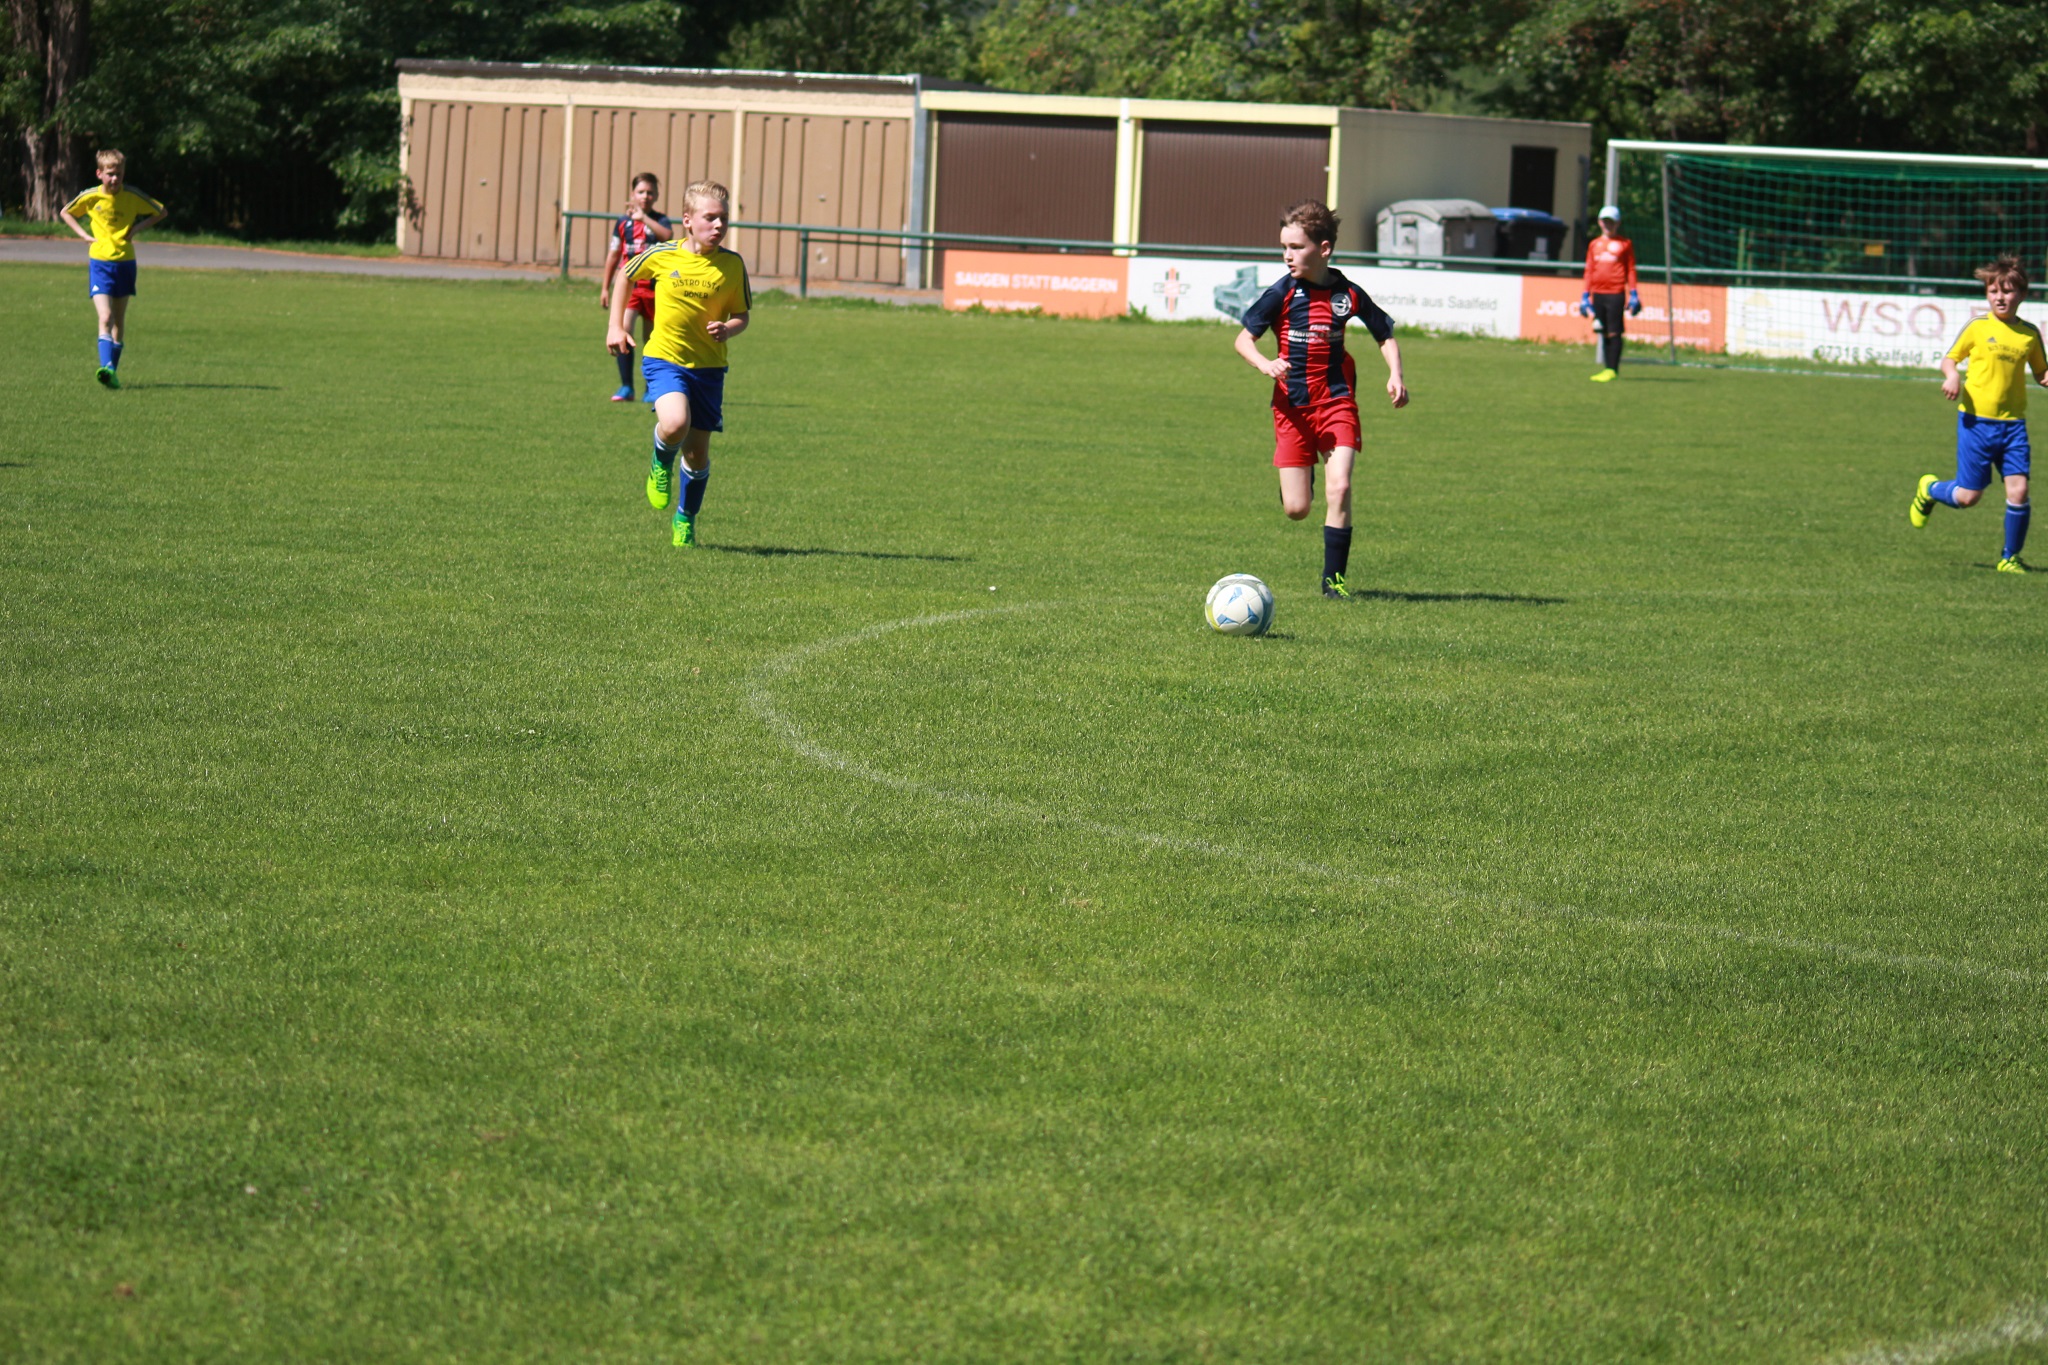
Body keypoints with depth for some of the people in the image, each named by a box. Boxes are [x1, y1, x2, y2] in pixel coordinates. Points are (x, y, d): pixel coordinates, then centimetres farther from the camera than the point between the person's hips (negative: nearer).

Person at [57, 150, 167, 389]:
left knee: (119, 320, 9)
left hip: (125, 262, 2)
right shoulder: (90, 197, -5)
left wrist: (137, 228, -7)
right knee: (105, 318, -16)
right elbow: (65, 213, 12)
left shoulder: (132, 196, -5)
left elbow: (160, 212, 7)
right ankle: (107, 367, -27)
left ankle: (113, 371, 16)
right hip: (100, 262, -2)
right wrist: (83, 234, -2)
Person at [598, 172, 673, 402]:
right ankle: (626, 387, -12)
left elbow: (667, 235, -24)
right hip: (628, 285, 1)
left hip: (654, 287, -1)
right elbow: (613, 255, 12)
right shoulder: (623, 223, 5)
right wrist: (605, 288, 12)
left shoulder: (659, 220, 0)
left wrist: (643, 217, -25)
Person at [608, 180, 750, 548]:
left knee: (698, 451, 9)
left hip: (708, 365, 2)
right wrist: (616, 327, 10)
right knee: (675, 423, -29)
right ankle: (662, 463, 7)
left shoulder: (733, 265, -5)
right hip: (664, 357, -2)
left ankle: (686, 519, 34)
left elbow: (741, 317, 4)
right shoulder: (662, 255, -7)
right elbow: (626, 275, 13)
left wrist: (727, 330, -19)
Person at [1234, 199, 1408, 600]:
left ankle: (1334, 578, -4)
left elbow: (1386, 337, 11)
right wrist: (1265, 365, -21)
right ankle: (1299, 476, 38)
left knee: (1339, 488, -17)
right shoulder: (1282, 293, -6)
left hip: (1337, 401, 0)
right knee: (1296, 509, -1)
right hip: (1292, 405, 0)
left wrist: (1395, 376, -6)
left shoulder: (1348, 294, -3)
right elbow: (1244, 339, 0)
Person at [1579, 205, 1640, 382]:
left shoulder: (1625, 244, 6)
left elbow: (1631, 270, 4)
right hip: (1597, 293, 4)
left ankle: (1613, 369, -6)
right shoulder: (1594, 244, 16)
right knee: (1603, 332, 4)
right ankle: (1606, 367, 8)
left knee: (1614, 333, -7)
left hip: (1615, 293, -4)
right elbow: (1589, 270, 16)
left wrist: (1633, 293, -3)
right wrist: (1585, 294, 10)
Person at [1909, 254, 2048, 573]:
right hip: (1976, 420, -2)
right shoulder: (1978, 328, -1)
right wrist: (1952, 376, -15)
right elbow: (1949, 359, 7)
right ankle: (1929, 489, 35)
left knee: (2018, 490, -11)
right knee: (1968, 496, 1)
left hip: (2013, 423, 2)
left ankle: (2011, 557, 8)